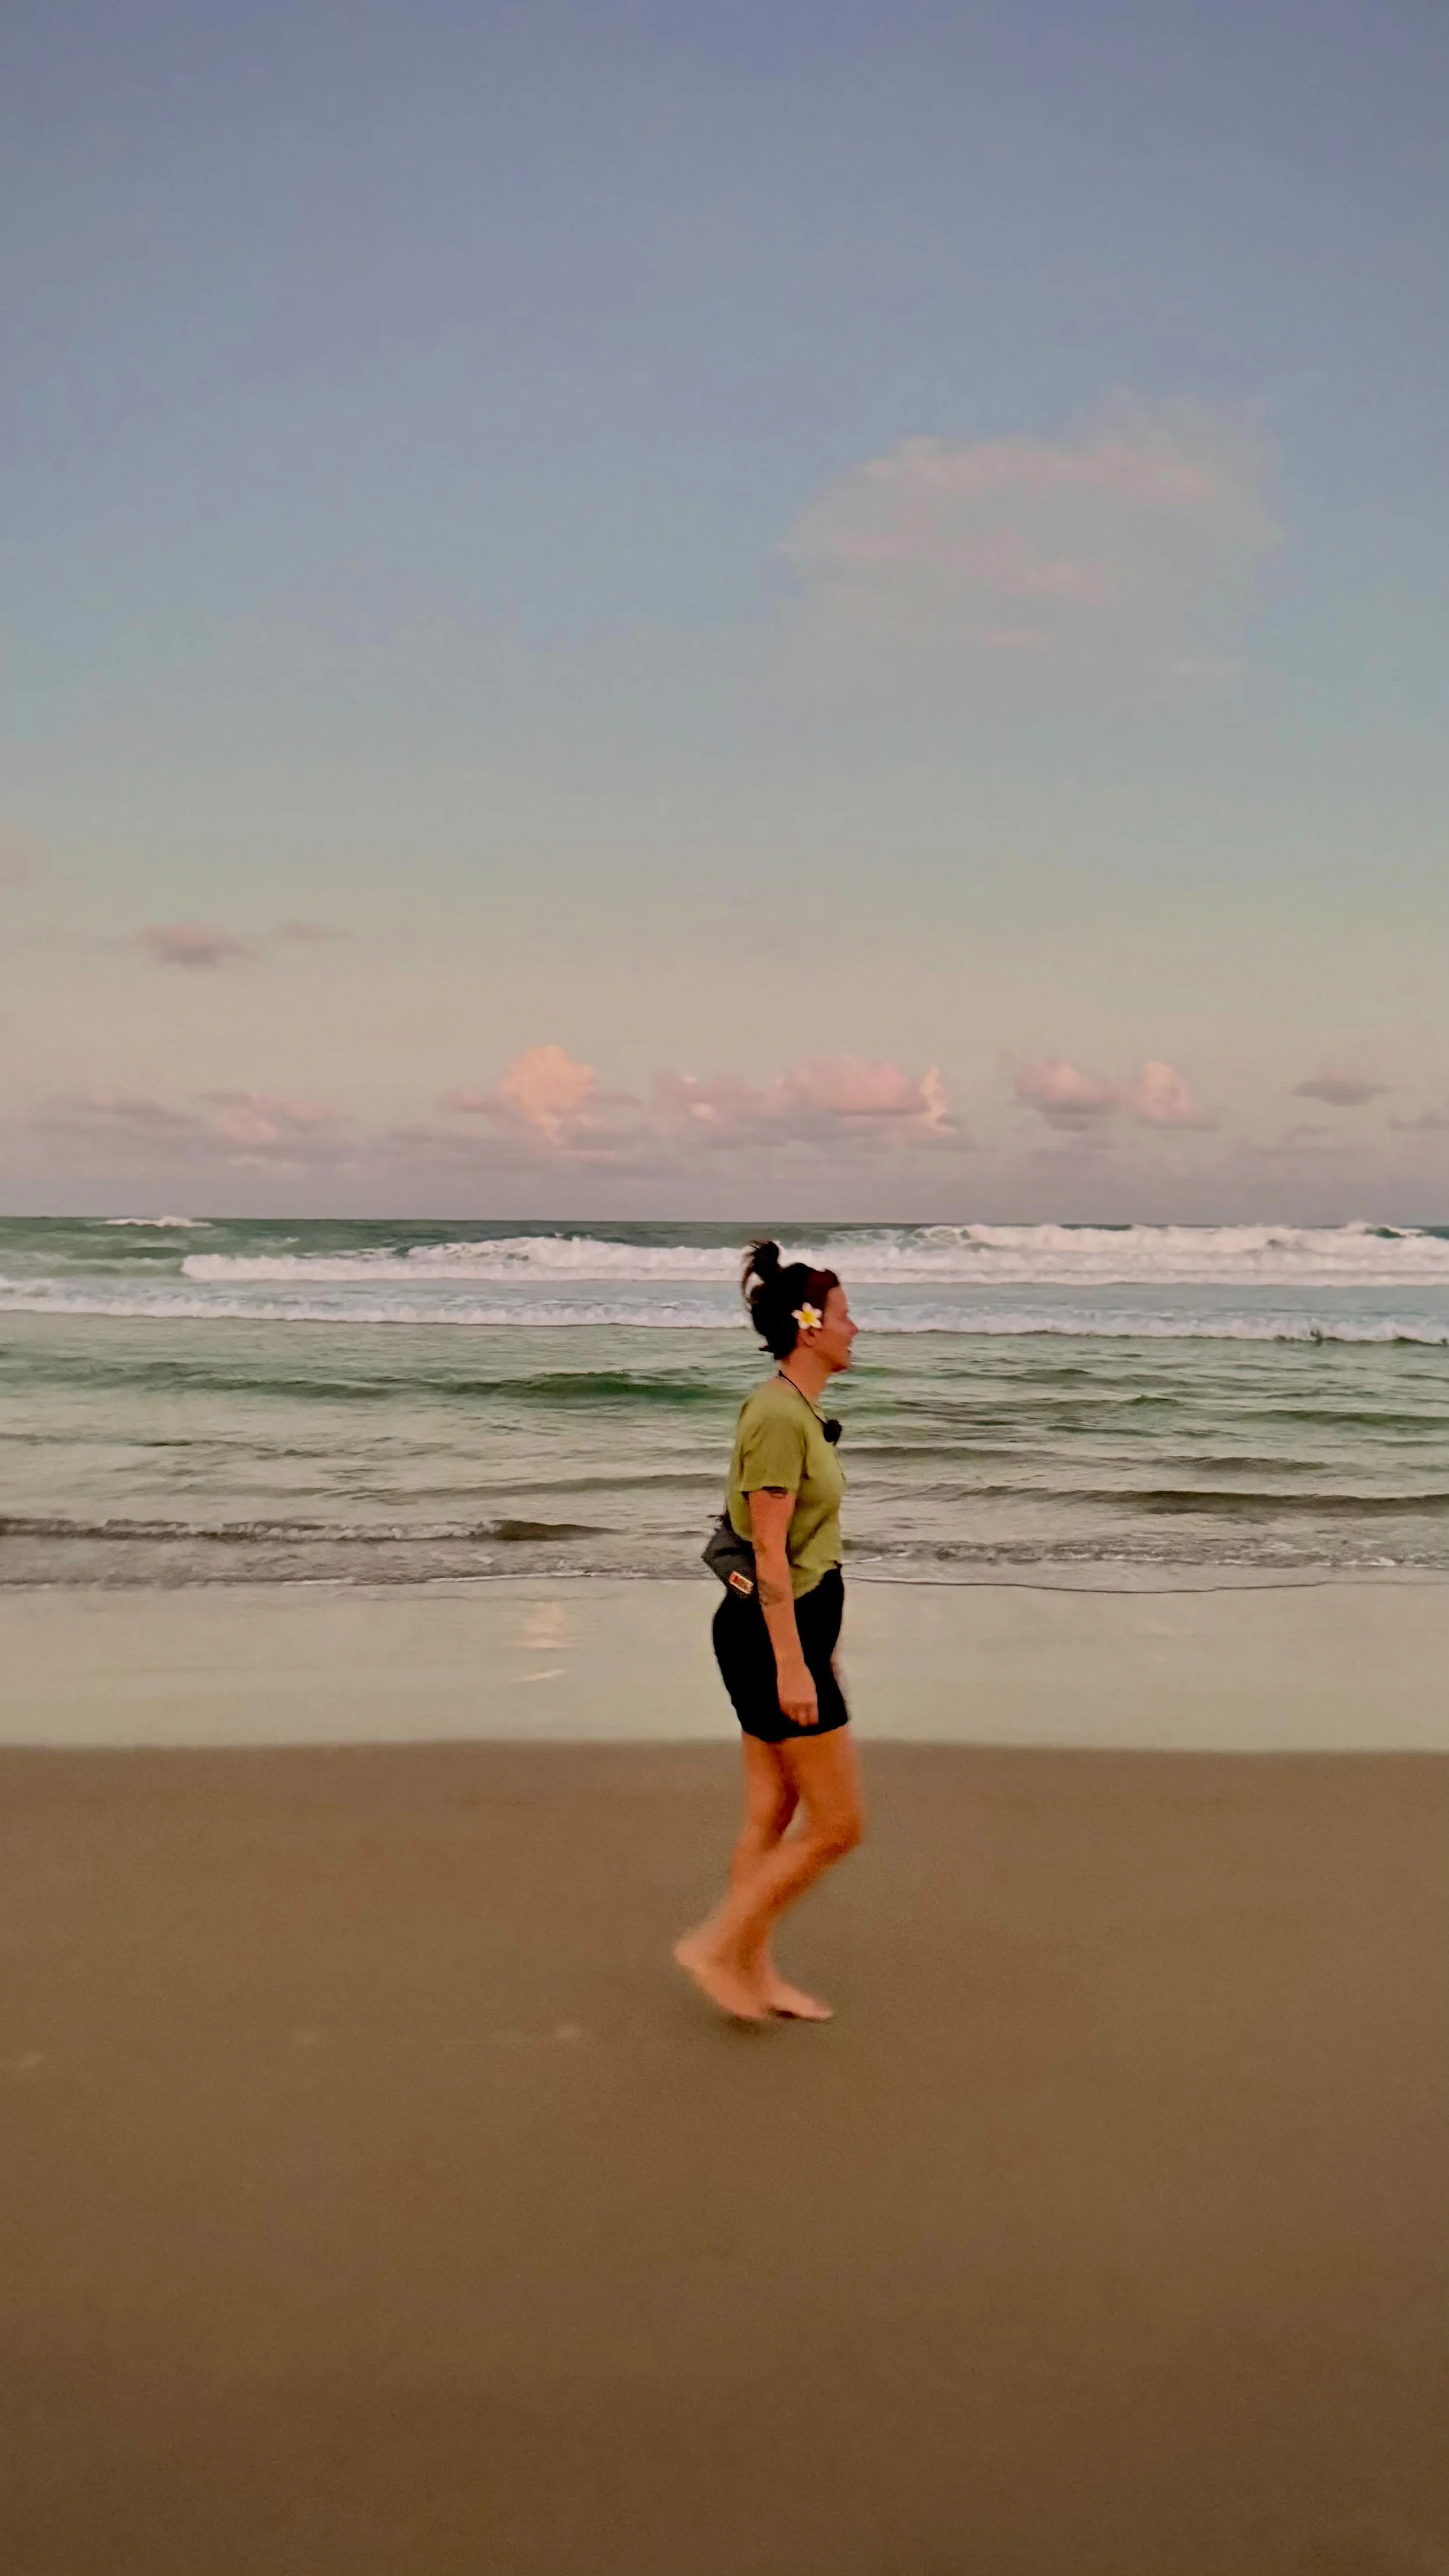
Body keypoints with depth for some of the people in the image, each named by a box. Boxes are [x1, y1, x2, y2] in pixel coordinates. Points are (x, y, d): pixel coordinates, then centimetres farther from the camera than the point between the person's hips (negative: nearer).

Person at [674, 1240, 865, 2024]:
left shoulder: (795, 1408, 12)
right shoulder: (779, 1417, -19)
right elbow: (769, 1554, -21)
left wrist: (820, 1645, 23)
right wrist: (792, 1663, -21)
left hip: (792, 1626, 10)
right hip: (774, 1633, -10)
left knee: (772, 1815, 16)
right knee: (837, 1825, -1)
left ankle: (757, 1974, 26)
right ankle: (716, 1945, 8)